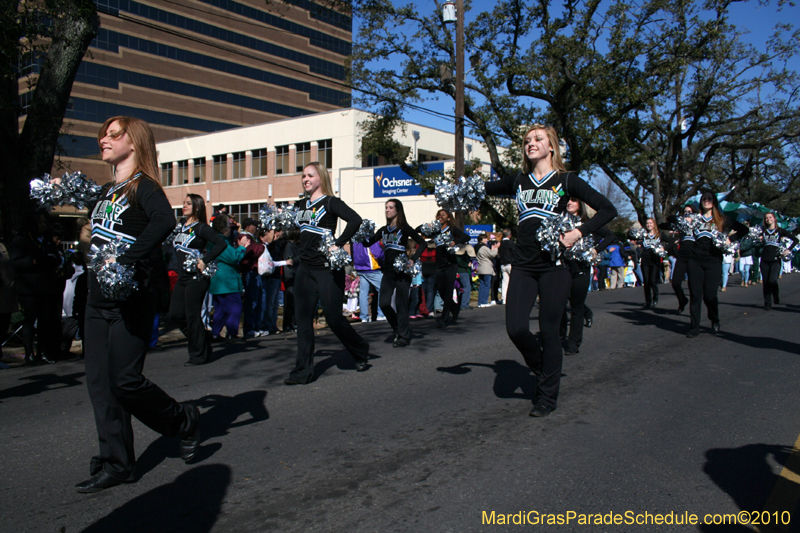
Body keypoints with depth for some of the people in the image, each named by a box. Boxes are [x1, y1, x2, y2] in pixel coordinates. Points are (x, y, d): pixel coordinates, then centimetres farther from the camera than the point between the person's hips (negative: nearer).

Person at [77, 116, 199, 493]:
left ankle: (185, 422, 19)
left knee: (125, 380, -6)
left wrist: (126, 260, -32)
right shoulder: (105, 191, 16)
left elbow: (165, 220, -30)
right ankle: (116, 464, 16)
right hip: (98, 300, 8)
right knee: (99, 382, 6)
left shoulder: (143, 186, -9)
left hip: (130, 300, -8)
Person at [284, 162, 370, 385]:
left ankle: (361, 352, 26)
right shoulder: (302, 205, 14)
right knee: (303, 318, 3)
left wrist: (337, 245, -22)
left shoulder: (330, 202, -7)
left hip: (327, 268, -7)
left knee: (334, 317, 1)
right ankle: (303, 371, 9)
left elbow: (355, 220, -21)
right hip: (305, 268, 7)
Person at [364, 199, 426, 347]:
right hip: (388, 272, 5)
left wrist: (413, 260, -12)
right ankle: (399, 330, 20)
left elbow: (422, 243, -3)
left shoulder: (404, 228, -3)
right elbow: (368, 243, 10)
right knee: (384, 304, -1)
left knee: (401, 304, -2)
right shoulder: (383, 230, 13)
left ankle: (404, 336, 8)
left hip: (402, 271, -5)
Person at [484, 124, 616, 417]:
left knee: (549, 330, 1)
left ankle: (547, 395, 17)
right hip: (522, 266, 3)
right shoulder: (518, 181, 13)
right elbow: (484, 190, 26)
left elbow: (608, 209, 1)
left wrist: (579, 232, -12)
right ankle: (543, 370, 23)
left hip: (553, 264, -3)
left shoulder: (566, 181, 2)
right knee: (515, 328, -7)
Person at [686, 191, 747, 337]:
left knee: (709, 294, -3)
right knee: (695, 294, -1)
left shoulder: (722, 220, 9)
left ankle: (715, 321, 24)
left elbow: (743, 230, 10)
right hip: (695, 260, 1)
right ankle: (694, 327, 6)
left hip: (713, 261, -1)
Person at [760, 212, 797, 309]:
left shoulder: (780, 231, 3)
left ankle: (776, 296, 10)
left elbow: (795, 240, 3)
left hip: (776, 259, -3)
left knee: (772, 280, -18)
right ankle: (767, 303, 10)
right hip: (765, 259, 3)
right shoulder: (763, 232, 12)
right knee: (766, 282, 2)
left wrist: (788, 250, -5)